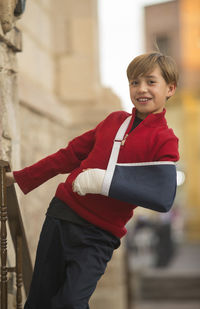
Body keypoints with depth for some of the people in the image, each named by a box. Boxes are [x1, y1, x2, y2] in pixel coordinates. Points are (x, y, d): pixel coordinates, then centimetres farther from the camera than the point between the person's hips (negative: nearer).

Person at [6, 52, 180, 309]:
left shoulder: (165, 141, -2)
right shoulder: (114, 119, 13)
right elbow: (70, 154, 20)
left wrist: (106, 182, -26)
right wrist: (20, 178, 22)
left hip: (100, 235, -4)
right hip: (62, 212, 5)